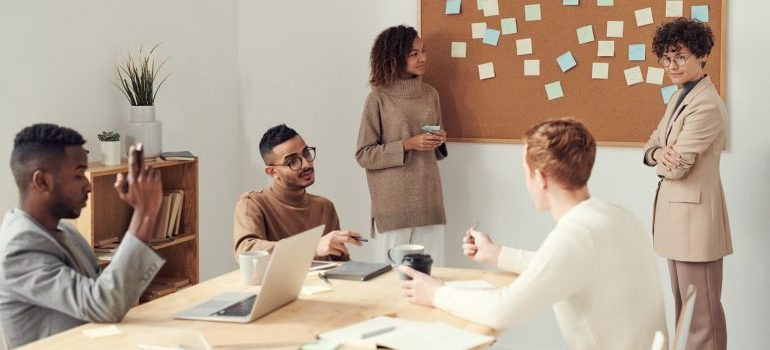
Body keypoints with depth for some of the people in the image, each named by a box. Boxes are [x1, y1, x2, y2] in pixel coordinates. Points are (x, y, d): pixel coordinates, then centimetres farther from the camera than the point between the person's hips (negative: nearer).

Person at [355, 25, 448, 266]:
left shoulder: (430, 94, 10)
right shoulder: (379, 98, -4)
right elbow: (364, 155, -6)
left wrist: (439, 141, 0)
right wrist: (408, 145, -14)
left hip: (428, 200, 4)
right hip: (393, 204, -4)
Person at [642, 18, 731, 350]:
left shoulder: (706, 106, -19)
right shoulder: (680, 97, 12)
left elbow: (676, 168, -21)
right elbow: (652, 144, 13)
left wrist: (662, 159, 2)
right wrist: (658, 153, -10)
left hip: (695, 214, -10)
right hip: (676, 211, 10)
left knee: (702, 310, -2)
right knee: (683, 304, 19)